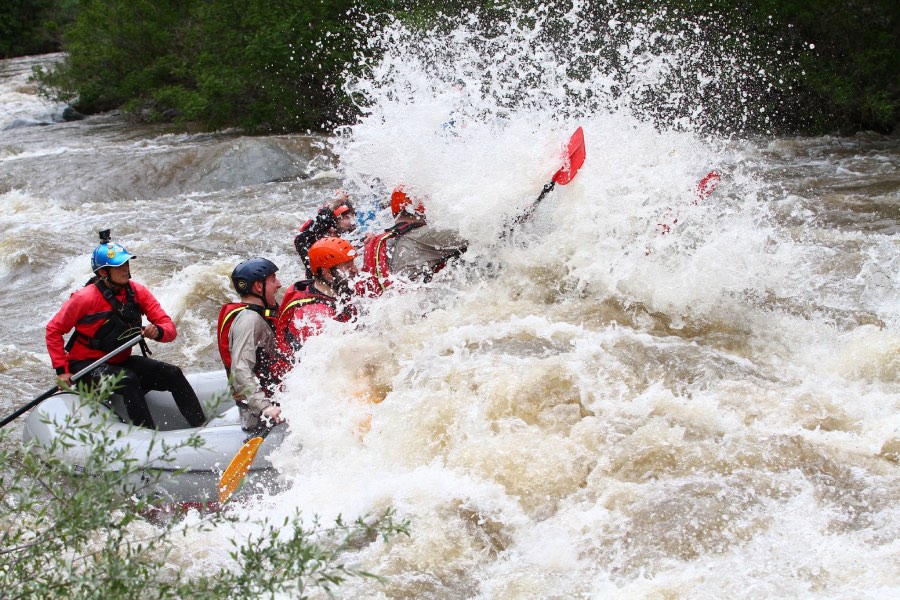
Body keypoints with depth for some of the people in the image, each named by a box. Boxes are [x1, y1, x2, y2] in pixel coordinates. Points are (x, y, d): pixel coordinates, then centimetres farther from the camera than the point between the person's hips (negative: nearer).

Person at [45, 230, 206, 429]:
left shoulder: (137, 292, -5)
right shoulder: (85, 298, -18)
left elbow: (169, 328, -6)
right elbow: (53, 330, -9)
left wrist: (158, 332, -31)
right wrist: (62, 370, -15)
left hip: (121, 362, 6)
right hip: (86, 366, -5)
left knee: (173, 374, -12)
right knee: (128, 379, -34)